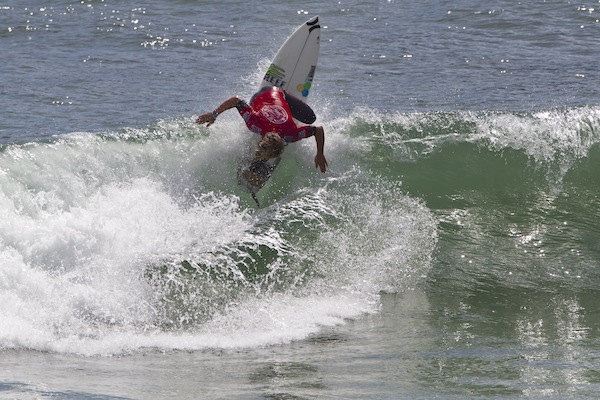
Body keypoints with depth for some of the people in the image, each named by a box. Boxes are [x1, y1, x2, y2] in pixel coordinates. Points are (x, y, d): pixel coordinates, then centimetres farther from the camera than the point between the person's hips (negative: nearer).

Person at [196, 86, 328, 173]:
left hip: (280, 95, 0)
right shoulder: (256, 124, -44)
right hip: (262, 96, 0)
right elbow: (236, 100, -39)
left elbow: (319, 130, -32)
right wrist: (213, 115, -38)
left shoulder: (290, 134, -41)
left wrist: (320, 155, -23)